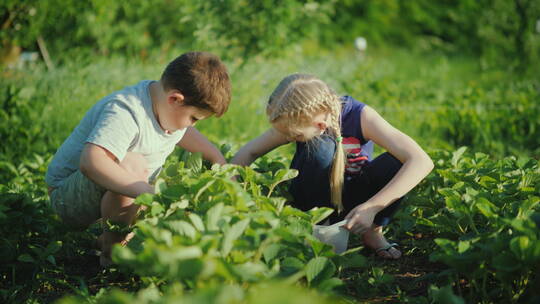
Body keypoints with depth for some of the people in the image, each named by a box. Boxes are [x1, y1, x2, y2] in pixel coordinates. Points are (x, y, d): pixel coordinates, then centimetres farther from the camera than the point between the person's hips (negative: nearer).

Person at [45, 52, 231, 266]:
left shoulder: (168, 107, -3)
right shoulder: (124, 112, -31)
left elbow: (183, 133, 23)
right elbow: (90, 162, -48)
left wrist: (219, 161, 11)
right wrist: (148, 192, -51)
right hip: (69, 197, -9)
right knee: (132, 164, -37)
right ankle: (111, 246, -16)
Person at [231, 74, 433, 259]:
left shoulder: (360, 116, -27)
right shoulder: (298, 121, -21)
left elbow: (422, 162, -36)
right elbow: (249, 152, -8)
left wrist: (371, 207, -43)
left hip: (352, 199, 0)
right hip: (312, 203, 0)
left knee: (397, 163, -31)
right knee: (320, 146, -32)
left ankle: (373, 232, -5)